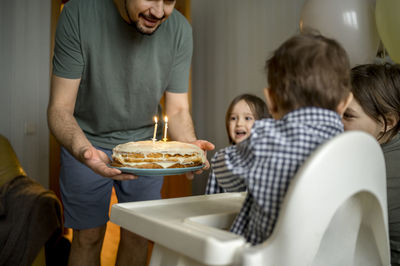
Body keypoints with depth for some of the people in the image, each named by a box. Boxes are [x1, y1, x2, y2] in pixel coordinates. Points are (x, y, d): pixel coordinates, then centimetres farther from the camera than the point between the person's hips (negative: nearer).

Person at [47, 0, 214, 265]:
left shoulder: (179, 29, -16)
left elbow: (177, 109, -10)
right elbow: (60, 107, -23)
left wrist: (189, 145, -32)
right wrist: (83, 151, -43)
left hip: (144, 143, 2)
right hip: (88, 142, -2)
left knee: (137, 235, 10)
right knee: (88, 237, 5)